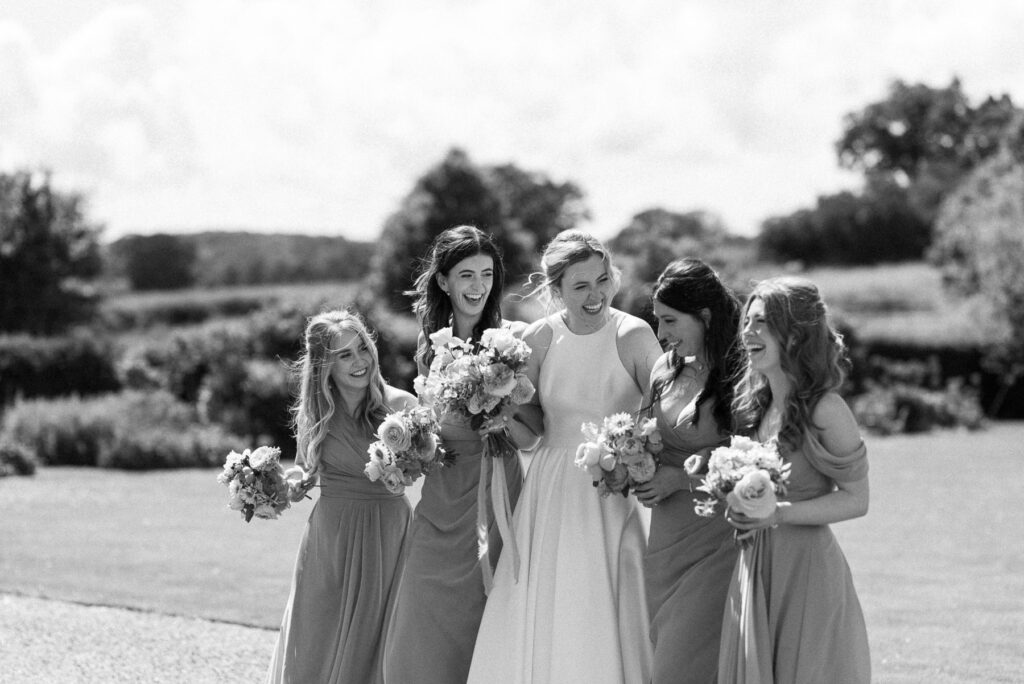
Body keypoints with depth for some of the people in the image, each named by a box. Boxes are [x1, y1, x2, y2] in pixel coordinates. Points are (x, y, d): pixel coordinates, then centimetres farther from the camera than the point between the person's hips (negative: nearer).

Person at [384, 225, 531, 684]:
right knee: (425, 635, 2)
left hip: (495, 489, -4)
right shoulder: (432, 346, 11)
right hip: (440, 500, 4)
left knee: (481, 633, -2)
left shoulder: (514, 339, -4)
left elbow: (531, 436, -9)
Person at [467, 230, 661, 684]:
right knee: (538, 620, 7)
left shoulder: (633, 336, -10)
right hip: (550, 493, 3)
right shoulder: (539, 339, -1)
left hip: (613, 495, -3)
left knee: (602, 625, 0)